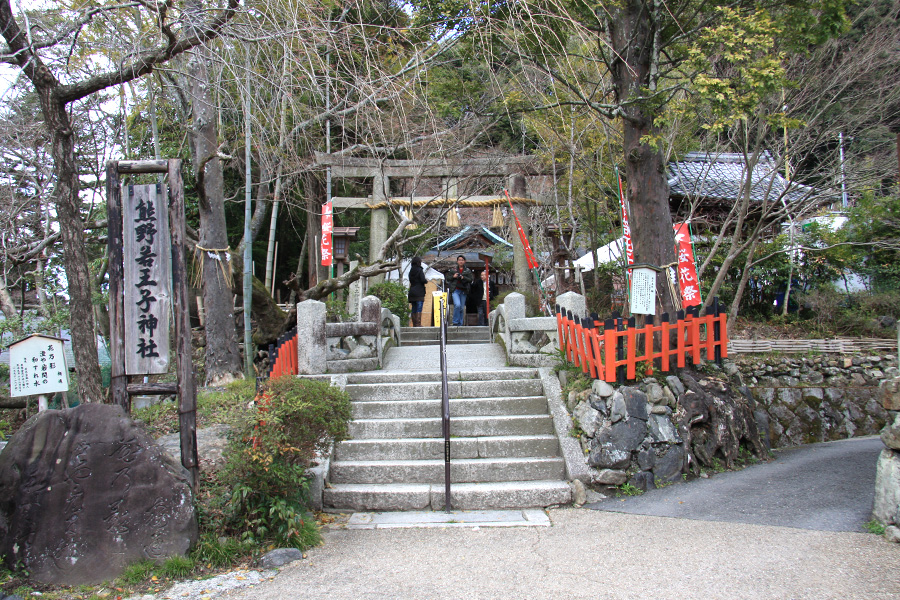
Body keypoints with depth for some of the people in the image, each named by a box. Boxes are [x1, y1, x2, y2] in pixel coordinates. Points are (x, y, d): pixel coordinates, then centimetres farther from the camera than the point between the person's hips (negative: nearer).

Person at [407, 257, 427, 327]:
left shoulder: (411, 271, 11)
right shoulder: (419, 270, -9)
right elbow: (423, 280, -15)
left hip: (412, 292, 7)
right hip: (419, 292, -7)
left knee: (413, 309, 9)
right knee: (419, 309, -7)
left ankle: (414, 324, 11)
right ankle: (418, 324, -12)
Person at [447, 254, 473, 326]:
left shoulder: (467, 271, 11)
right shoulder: (453, 270, 12)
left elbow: (471, 279, 2)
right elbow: (447, 278, 12)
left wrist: (464, 278, -14)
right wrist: (453, 276, -7)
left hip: (463, 291, 2)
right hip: (455, 290, -2)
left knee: (462, 308, 2)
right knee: (457, 305, -21)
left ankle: (460, 323, 13)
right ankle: (455, 322, -9)